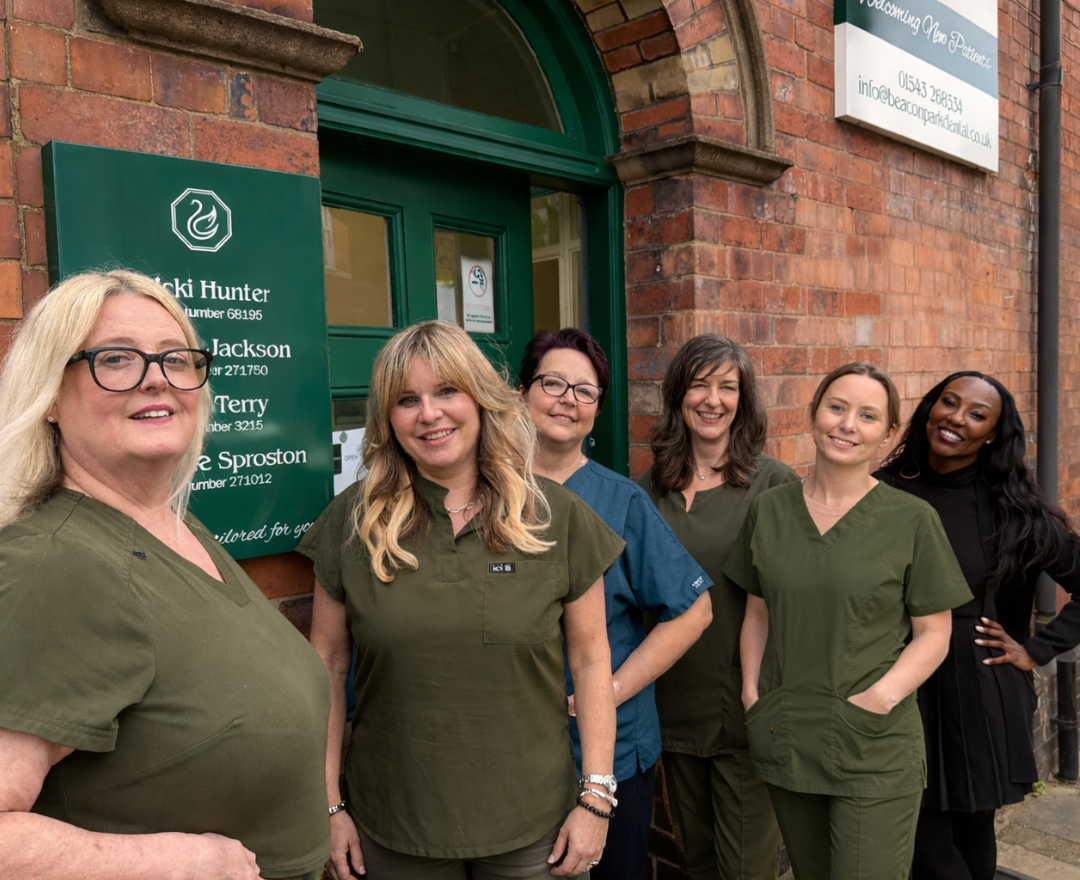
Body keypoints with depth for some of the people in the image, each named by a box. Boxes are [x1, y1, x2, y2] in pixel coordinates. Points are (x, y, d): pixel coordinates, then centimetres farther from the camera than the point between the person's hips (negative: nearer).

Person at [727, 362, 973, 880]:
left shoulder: (912, 520, -6)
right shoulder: (768, 510, 2)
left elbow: (933, 633, -3)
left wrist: (882, 696, -16)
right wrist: (752, 691, 0)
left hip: (875, 752, -3)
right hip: (785, 739, 3)